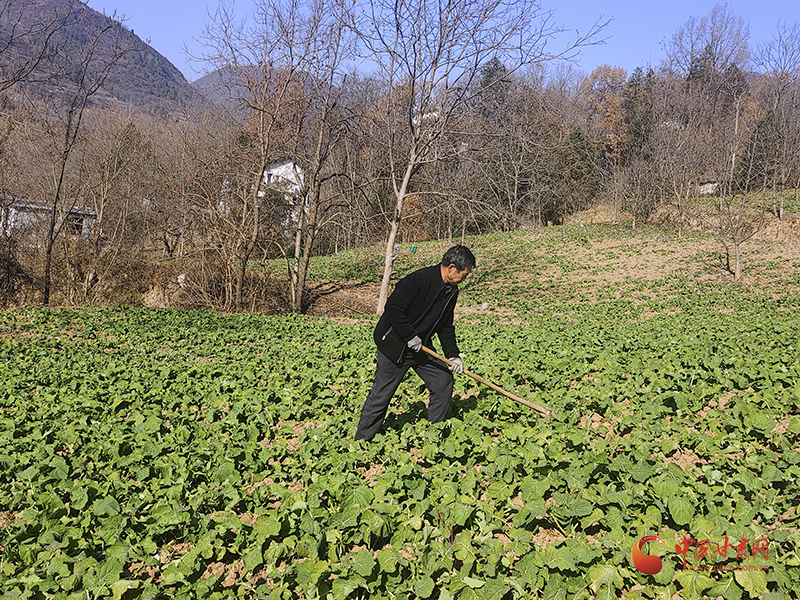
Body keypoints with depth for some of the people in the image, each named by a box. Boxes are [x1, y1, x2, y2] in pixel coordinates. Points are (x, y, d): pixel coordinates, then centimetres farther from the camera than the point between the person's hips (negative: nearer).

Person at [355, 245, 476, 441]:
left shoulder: (452, 291, 4)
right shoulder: (419, 280, -23)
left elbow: (445, 326, 12)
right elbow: (393, 308, -26)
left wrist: (453, 355, 4)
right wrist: (410, 337, -22)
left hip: (420, 347, 8)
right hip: (394, 345, -8)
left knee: (444, 380, 6)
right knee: (381, 395, -2)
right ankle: (362, 442, 13)